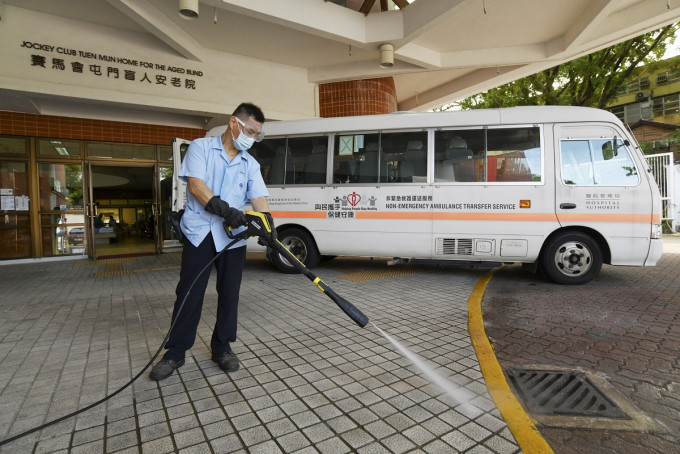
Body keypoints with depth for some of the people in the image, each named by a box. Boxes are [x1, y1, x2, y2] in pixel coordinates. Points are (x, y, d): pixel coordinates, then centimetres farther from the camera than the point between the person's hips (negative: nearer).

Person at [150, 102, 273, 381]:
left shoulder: (250, 164, 14)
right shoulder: (201, 147, 3)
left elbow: (259, 197, 3)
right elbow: (195, 184, -11)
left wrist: (266, 221, -18)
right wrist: (224, 209, -23)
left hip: (233, 235, 3)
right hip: (199, 232, -3)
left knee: (229, 293, 7)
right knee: (189, 293, 2)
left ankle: (222, 347, 23)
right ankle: (175, 352, 17)